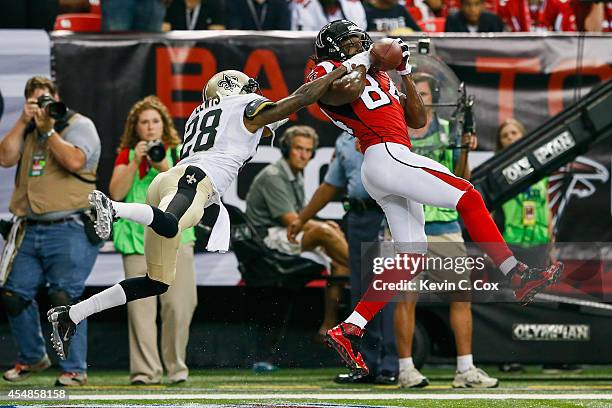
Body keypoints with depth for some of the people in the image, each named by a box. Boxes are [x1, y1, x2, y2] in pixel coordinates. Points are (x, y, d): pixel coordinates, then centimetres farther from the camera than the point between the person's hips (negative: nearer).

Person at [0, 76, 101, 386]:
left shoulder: (79, 125, 2)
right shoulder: (27, 130, 20)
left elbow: (74, 161, -15)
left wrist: (48, 129, -8)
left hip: (69, 230, -6)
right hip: (31, 230, 6)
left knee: (63, 297, -13)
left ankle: (74, 369, -6)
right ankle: (32, 358, 24)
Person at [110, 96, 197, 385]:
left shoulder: (178, 153, 11)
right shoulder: (126, 155, 13)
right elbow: (116, 193, 0)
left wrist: (165, 168, -12)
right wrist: (135, 162, -9)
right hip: (137, 237, 0)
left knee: (179, 304, -8)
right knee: (140, 304, -9)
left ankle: (176, 367, 4)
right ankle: (145, 370, -9)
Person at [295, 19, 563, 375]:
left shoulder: (380, 80, 30)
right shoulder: (328, 73, 5)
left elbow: (419, 120, 26)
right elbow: (348, 90, -21)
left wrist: (405, 74, 20)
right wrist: (364, 63, -4)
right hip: (386, 156, -10)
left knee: (411, 261, 2)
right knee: (469, 198, -13)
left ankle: (349, 331, -2)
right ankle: (520, 277, -16)